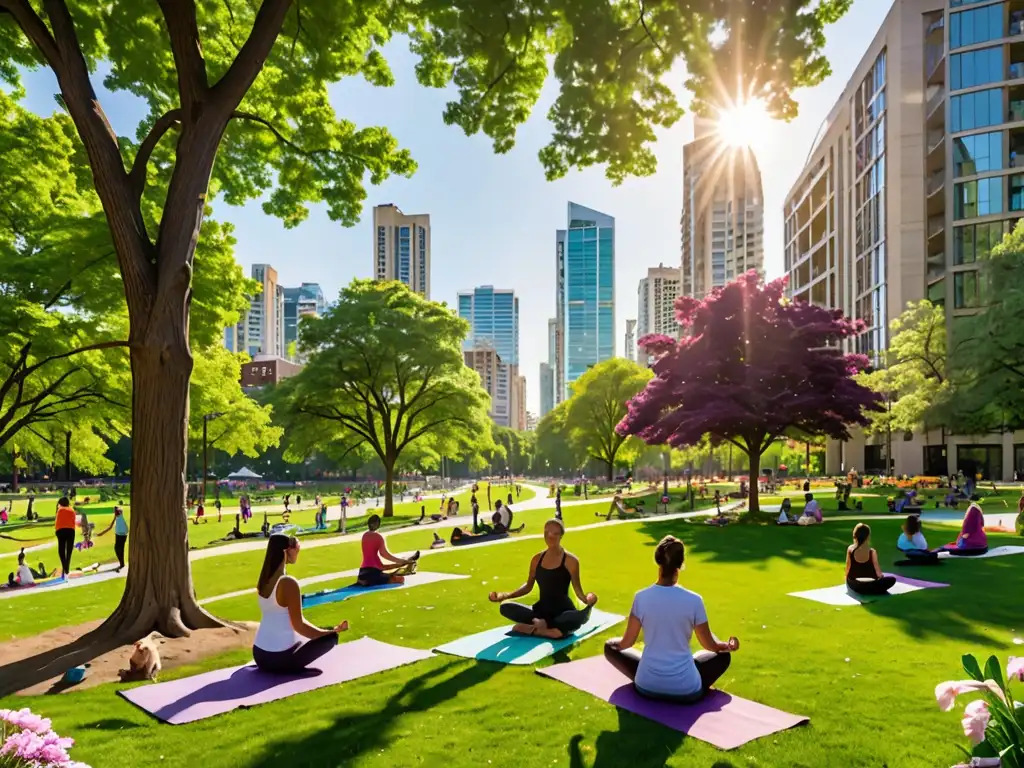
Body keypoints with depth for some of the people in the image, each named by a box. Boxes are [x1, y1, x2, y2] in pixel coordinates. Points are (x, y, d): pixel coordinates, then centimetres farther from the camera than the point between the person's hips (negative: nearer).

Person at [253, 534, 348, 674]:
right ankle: (289, 666, 0)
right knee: (331, 637, 4)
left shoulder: (263, 580, 2)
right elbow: (298, 626, -17)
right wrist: (333, 631, -8)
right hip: (279, 658, -8)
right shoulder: (288, 583, -21)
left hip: (258, 654, 8)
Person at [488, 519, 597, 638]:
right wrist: (505, 595, 1)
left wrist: (586, 599, -29)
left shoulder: (570, 560, -7)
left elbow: (577, 588, -6)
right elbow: (528, 586, 13)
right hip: (542, 610, 3)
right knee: (505, 607, -17)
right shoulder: (537, 559, 5)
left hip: (563, 611, -3)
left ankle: (533, 628, -28)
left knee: (581, 616, -39)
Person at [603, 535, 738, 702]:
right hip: (686, 691, 0)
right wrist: (729, 645, 25)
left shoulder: (642, 597, -9)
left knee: (610, 647, 25)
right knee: (723, 655, 26)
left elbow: (626, 643, 0)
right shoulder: (694, 600, -12)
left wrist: (615, 642, 24)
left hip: (646, 687, 0)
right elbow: (710, 645, 3)